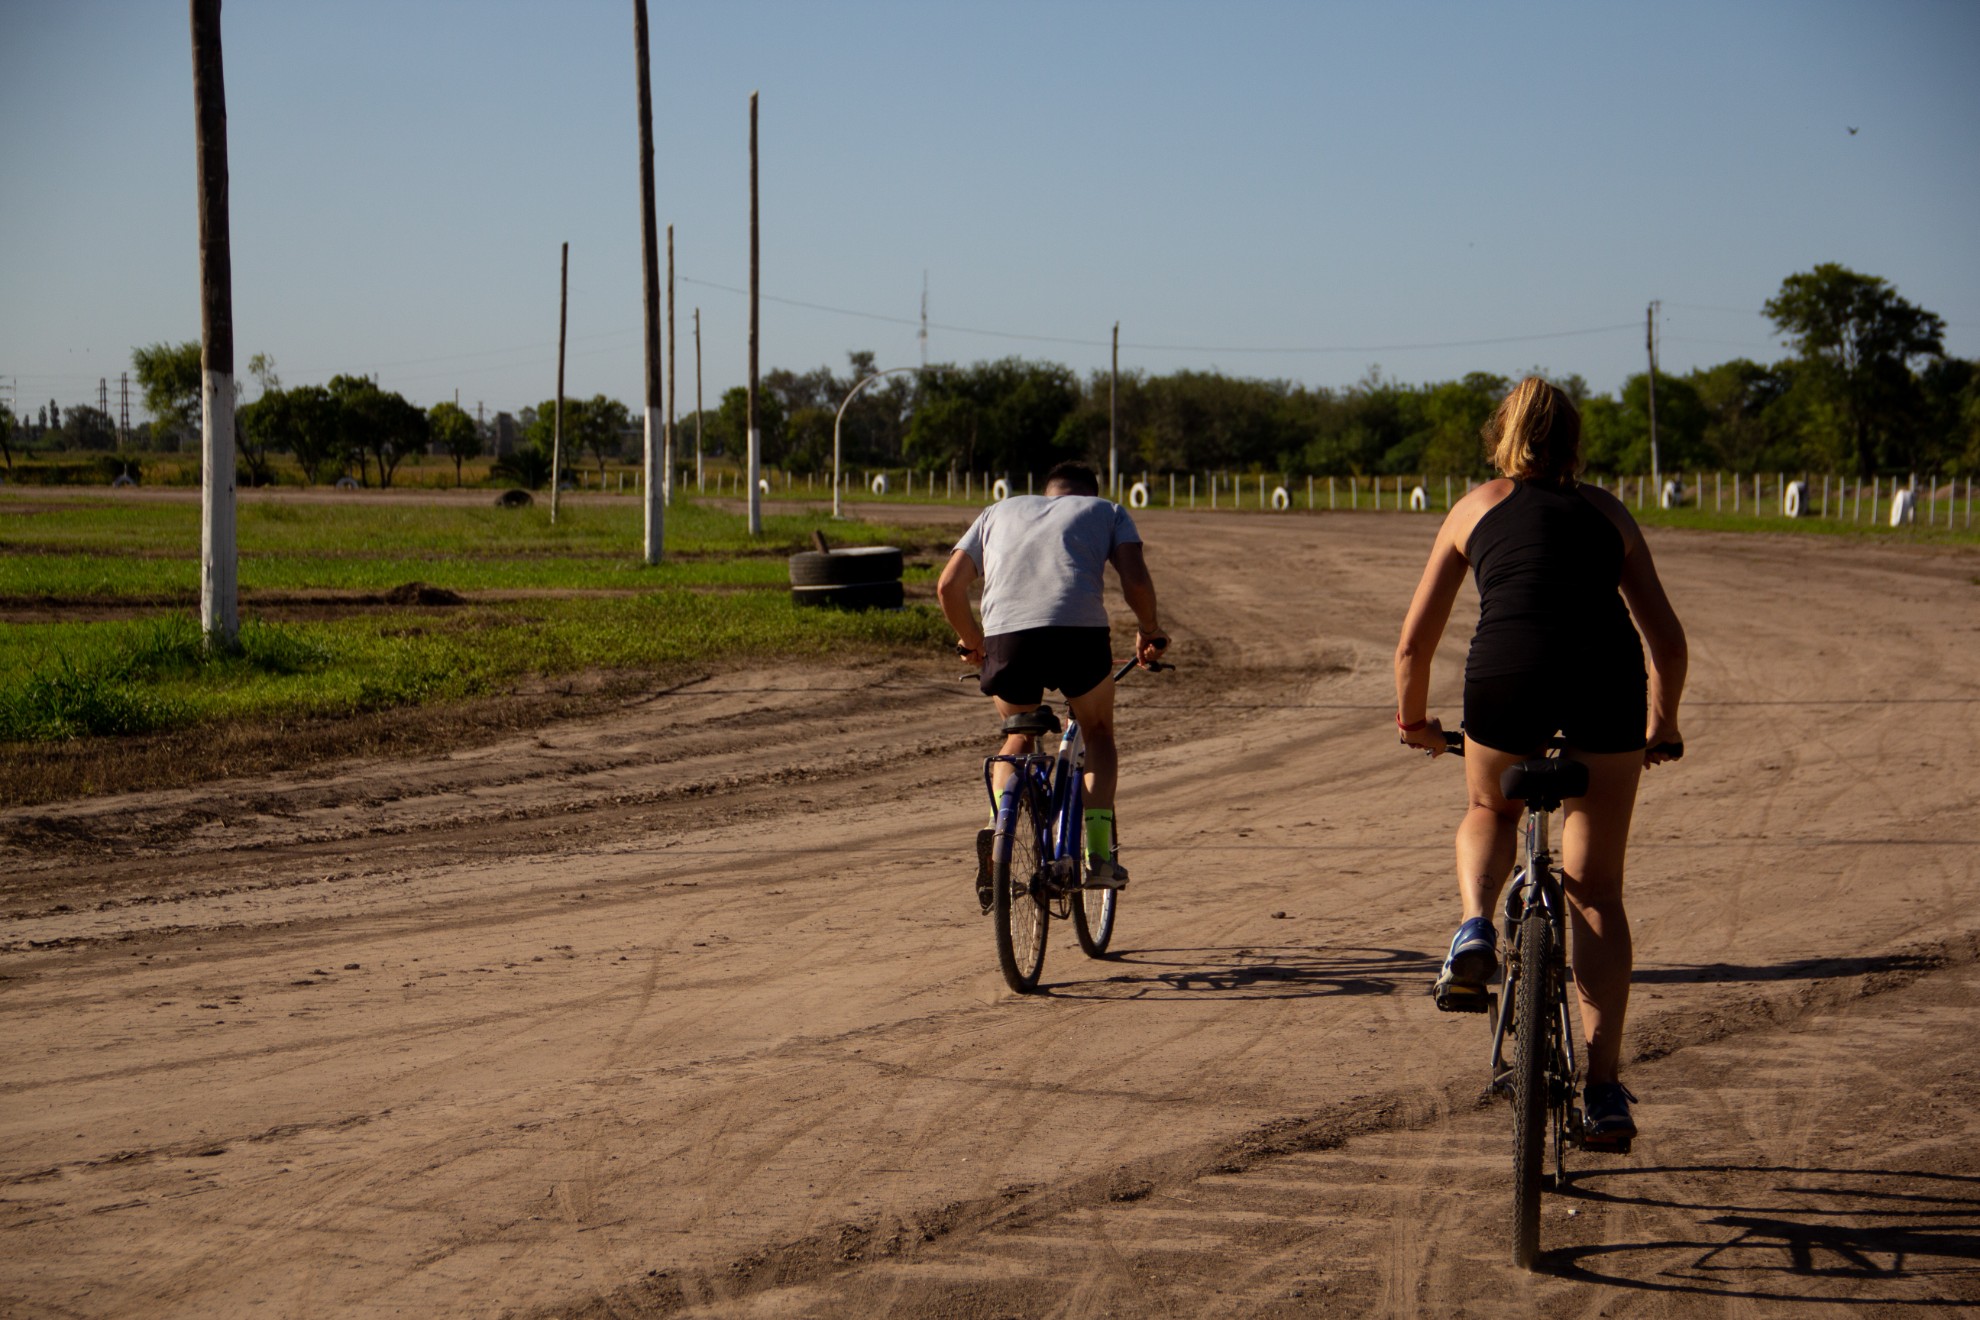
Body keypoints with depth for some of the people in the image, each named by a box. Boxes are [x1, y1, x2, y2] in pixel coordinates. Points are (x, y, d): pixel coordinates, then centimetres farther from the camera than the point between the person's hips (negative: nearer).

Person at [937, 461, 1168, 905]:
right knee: (1098, 732, 24)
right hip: (1080, 631, -2)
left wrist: (970, 640, 36)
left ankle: (997, 834, 2)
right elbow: (1136, 580, 8)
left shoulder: (1000, 510, 31)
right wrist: (1150, 631, 24)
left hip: (1006, 635, 2)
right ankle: (1099, 853, 13)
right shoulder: (1107, 511, 25)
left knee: (1019, 739, 26)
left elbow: (949, 586, 22)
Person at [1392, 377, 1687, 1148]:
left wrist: (1414, 721, 39)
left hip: (1507, 671, -1)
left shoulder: (1476, 508, 24)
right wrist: (1661, 724, 42)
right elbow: (1667, 637, 26)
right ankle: (1603, 1086, 7)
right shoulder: (1607, 513, 27)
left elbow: (1414, 643, 22)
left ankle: (1476, 928, 3)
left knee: (1489, 811, 32)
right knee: (1596, 889, 12)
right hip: (1607, 677, 1)